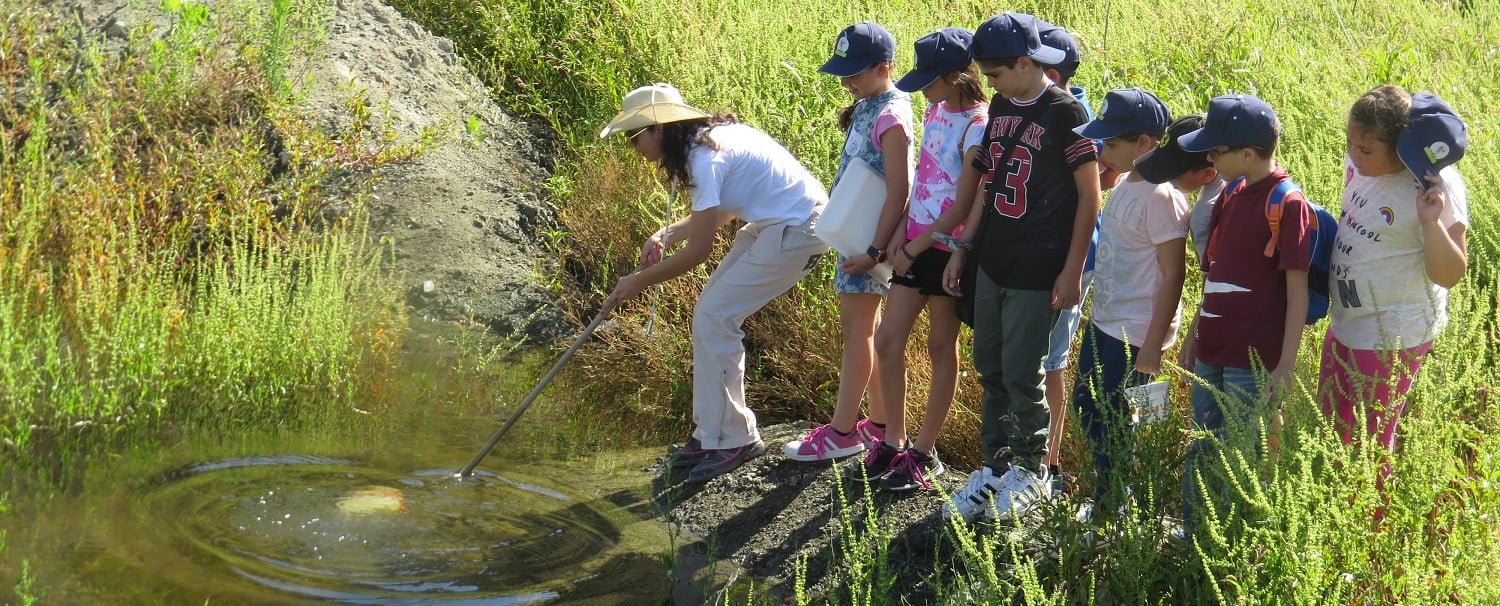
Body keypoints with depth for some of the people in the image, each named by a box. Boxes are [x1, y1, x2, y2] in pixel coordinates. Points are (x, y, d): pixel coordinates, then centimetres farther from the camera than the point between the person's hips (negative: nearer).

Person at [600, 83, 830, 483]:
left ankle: (734, 439, 1)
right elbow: (719, 214, 20)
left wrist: (638, 281, -7)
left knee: (714, 318, -8)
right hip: (775, 223, 10)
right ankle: (713, 432, 15)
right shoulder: (707, 139, 9)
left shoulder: (704, 157, -20)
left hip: (796, 230, -10)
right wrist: (665, 235, 4)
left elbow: (698, 250, -19)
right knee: (713, 313, 9)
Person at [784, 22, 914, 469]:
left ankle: (843, 432, 3)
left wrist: (875, 250, -22)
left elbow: (898, 190, -20)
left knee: (857, 328, -4)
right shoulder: (866, 107, 10)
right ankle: (879, 423, 22)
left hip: (871, 235, -9)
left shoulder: (890, 118, -18)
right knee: (867, 327, 13)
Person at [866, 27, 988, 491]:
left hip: (948, 250, -8)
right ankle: (894, 444, 20)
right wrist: (903, 235, 3)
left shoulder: (976, 127, -17)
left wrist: (914, 248, -13)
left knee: (942, 349, 6)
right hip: (916, 243, 8)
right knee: (886, 342, 7)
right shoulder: (936, 111, 8)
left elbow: (962, 207, -18)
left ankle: (925, 454, 15)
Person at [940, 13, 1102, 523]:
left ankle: (1031, 471, 17)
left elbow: (1090, 195, -11)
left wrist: (1072, 270, -13)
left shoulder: (1065, 113, -12)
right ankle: (995, 467, 24)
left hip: (1037, 271, -7)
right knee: (990, 369, 12)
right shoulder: (1001, 108, 9)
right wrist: (963, 248, 14)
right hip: (992, 264, 7)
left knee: (1021, 374, -2)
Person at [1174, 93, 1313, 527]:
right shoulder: (1230, 198, 10)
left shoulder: (1286, 204, -13)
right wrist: (1195, 333, 19)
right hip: (1212, 353, 8)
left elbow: (1298, 290, -14)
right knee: (1200, 455, 15)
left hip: (1254, 361, -8)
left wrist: (1286, 365, -17)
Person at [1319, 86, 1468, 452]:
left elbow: (1449, 276, -24)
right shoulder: (1360, 163, -3)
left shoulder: (1435, 188, -24)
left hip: (1392, 336, -8)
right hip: (1345, 323, 8)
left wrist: (1431, 222, -37)